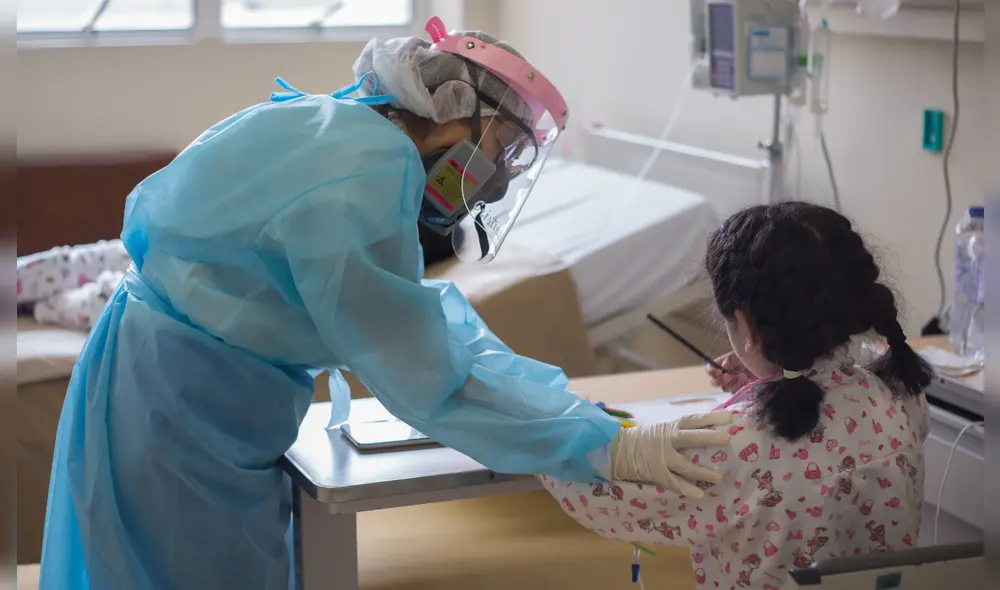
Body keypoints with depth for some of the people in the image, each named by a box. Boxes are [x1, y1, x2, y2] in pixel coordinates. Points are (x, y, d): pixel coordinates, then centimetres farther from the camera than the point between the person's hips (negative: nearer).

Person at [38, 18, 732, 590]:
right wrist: (605, 446, -19)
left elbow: (424, 315, 7)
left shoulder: (338, 130, 7)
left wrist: (584, 415, 2)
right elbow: (430, 377, -22)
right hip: (181, 414, -10)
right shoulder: (363, 175, -24)